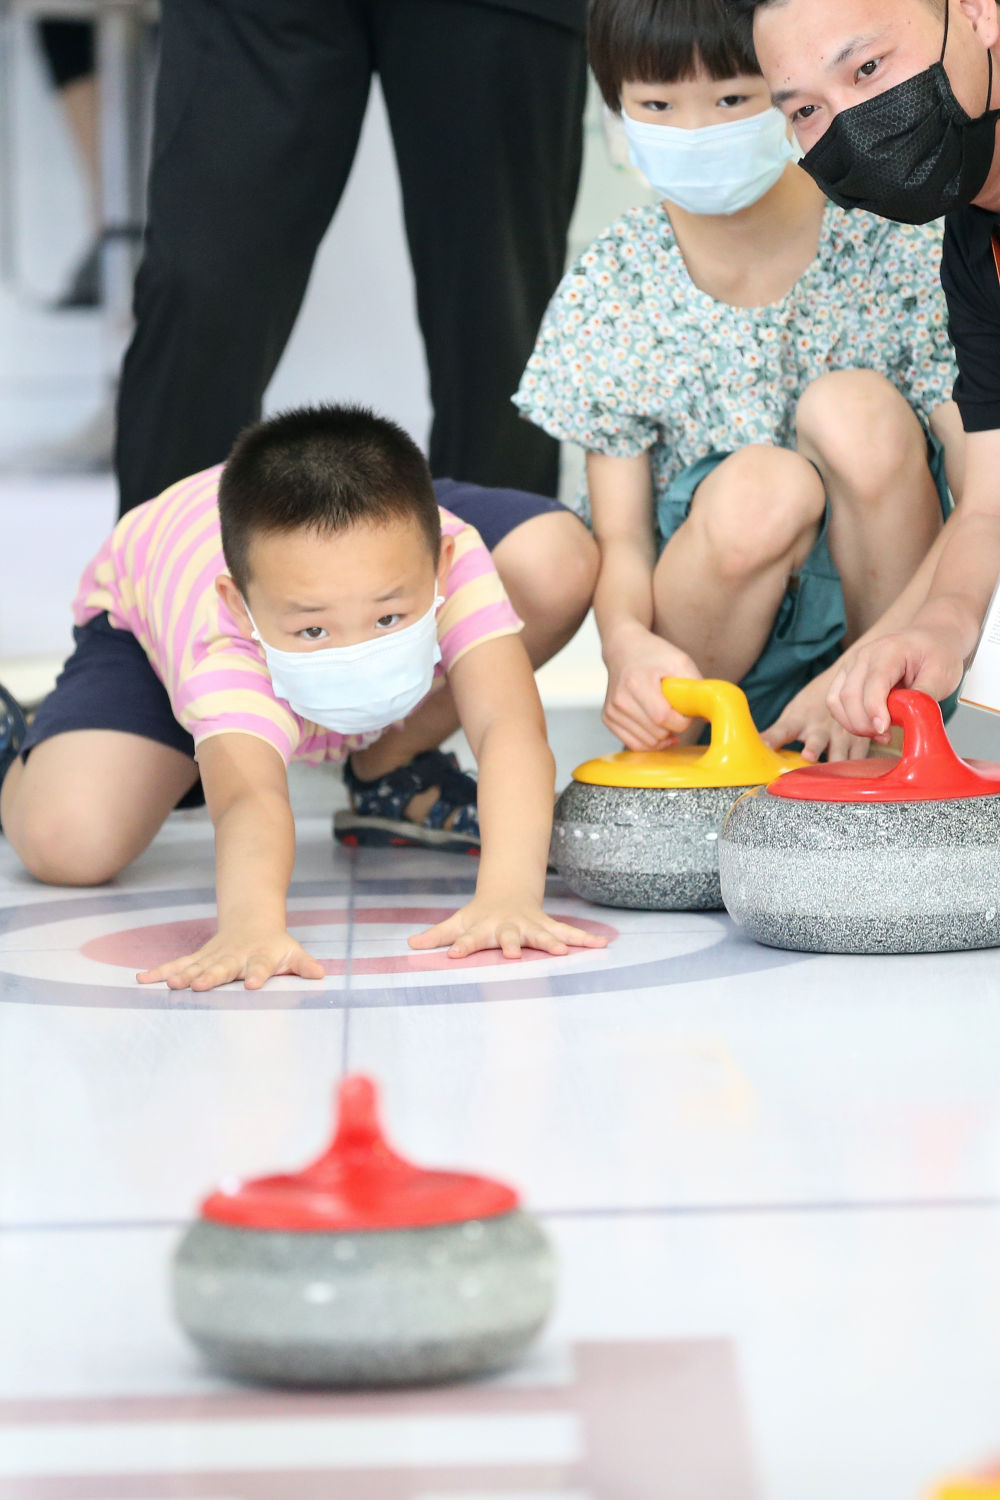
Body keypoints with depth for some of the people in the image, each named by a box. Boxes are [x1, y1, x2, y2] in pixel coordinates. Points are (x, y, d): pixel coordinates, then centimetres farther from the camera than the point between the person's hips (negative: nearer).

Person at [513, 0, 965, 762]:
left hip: (888, 621, 0)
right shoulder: (608, 291, -3)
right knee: (755, 490, -31)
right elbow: (621, 537, -5)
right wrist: (626, 642, -30)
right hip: (715, 660, 0)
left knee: (854, 411, -26)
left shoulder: (890, 249, -9)